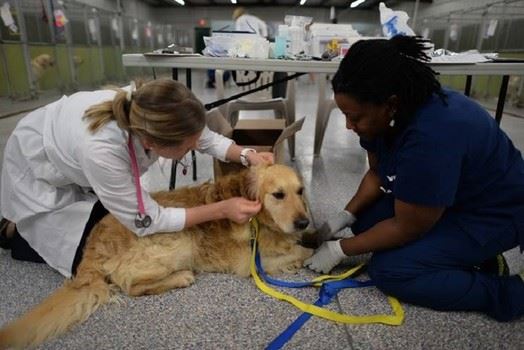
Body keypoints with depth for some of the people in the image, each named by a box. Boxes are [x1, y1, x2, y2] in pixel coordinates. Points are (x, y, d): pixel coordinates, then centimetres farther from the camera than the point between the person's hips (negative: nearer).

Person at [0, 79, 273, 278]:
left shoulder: (147, 111, -31)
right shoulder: (100, 149, -46)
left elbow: (207, 139, -11)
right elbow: (146, 221, -32)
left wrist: (246, 155, -28)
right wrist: (223, 209, -35)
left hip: (72, 155, 6)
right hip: (37, 171, -5)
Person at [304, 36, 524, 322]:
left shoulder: (431, 137, -38)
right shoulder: (388, 111, -13)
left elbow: (407, 228, -27)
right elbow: (377, 172, 3)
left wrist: (340, 249, -17)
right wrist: (346, 217, -8)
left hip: (494, 215, -8)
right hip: (444, 199, 9)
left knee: (388, 270, -19)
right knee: (366, 220, 1)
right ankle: (469, 253, 8)